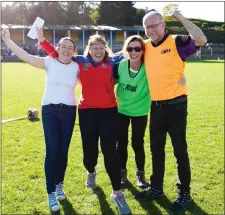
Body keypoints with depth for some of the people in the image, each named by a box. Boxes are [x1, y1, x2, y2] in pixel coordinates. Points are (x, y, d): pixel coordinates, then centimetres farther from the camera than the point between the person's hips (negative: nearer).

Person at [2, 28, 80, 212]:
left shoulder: (77, 67, 2)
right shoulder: (49, 62, -4)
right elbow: (24, 56, -12)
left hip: (69, 111, 2)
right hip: (49, 110, -2)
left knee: (63, 150, 9)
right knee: (52, 150, -7)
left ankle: (59, 184, 30)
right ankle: (51, 193, 3)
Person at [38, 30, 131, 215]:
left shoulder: (113, 62, 3)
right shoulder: (80, 61, 4)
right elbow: (57, 54, 10)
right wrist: (42, 39, 6)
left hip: (108, 111, -1)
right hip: (86, 111, 1)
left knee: (110, 151, -6)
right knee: (89, 148, 10)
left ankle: (117, 192, 3)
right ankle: (91, 173, 45)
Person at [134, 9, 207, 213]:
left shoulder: (177, 42, -8)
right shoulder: (145, 46, 8)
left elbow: (201, 40, -25)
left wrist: (182, 18, -21)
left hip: (175, 104, -5)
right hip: (156, 106, 6)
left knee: (179, 149, 4)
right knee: (156, 149, 16)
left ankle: (184, 193, 19)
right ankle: (156, 188, 32)